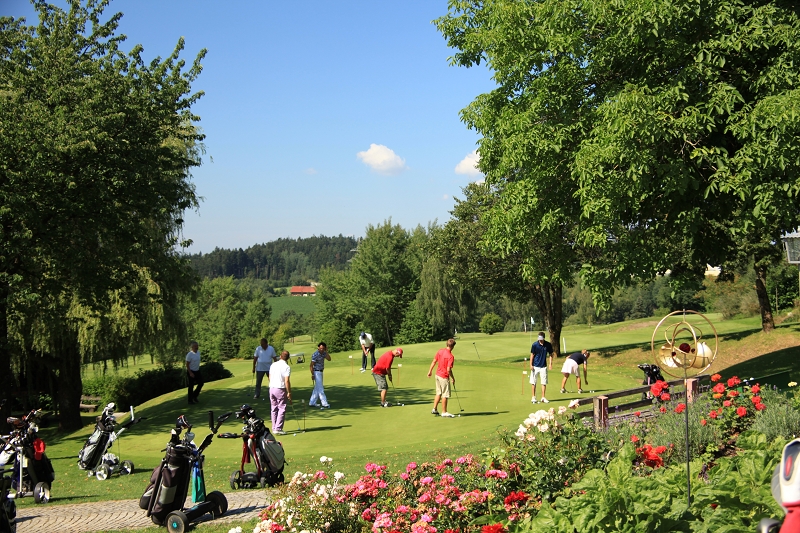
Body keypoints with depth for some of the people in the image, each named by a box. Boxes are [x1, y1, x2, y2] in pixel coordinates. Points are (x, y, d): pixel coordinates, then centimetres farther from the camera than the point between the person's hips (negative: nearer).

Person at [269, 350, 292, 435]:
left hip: (271, 388, 6)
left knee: (274, 409, 13)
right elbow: (286, 381, -18)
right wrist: (289, 392, -12)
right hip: (280, 389, -6)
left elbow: (270, 378, 15)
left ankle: (274, 428, 16)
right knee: (282, 409, -2)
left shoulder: (273, 365, 8)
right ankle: (278, 429, -8)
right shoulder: (286, 367, -12)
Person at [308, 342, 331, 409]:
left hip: (320, 372, 9)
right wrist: (312, 375, -21)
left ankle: (312, 403, 21)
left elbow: (329, 359, -7)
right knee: (320, 389, -9)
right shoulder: (315, 355, -18)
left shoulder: (323, 353, 5)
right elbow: (311, 365, -18)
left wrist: (326, 351, -11)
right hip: (316, 372, -9)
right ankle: (325, 404, -10)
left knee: (317, 388, 14)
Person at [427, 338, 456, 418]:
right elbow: (449, 370, -23)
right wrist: (453, 378, -9)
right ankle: (444, 412, 11)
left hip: (438, 375, 8)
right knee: (445, 395, 4)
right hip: (444, 377, -8)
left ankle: (434, 409, 25)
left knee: (439, 393, 20)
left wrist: (430, 371, 17)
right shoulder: (450, 356, -22)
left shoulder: (440, 351, -1)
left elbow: (434, 362, 6)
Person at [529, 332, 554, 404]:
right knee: (533, 382, 4)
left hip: (543, 366, 1)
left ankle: (543, 398, 11)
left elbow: (551, 354, 6)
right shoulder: (535, 345, -8)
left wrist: (551, 364, -3)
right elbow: (532, 355, -2)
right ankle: (533, 397, 12)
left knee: (544, 382, 3)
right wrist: (531, 365, -7)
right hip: (535, 366, -1)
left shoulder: (548, 345, -4)